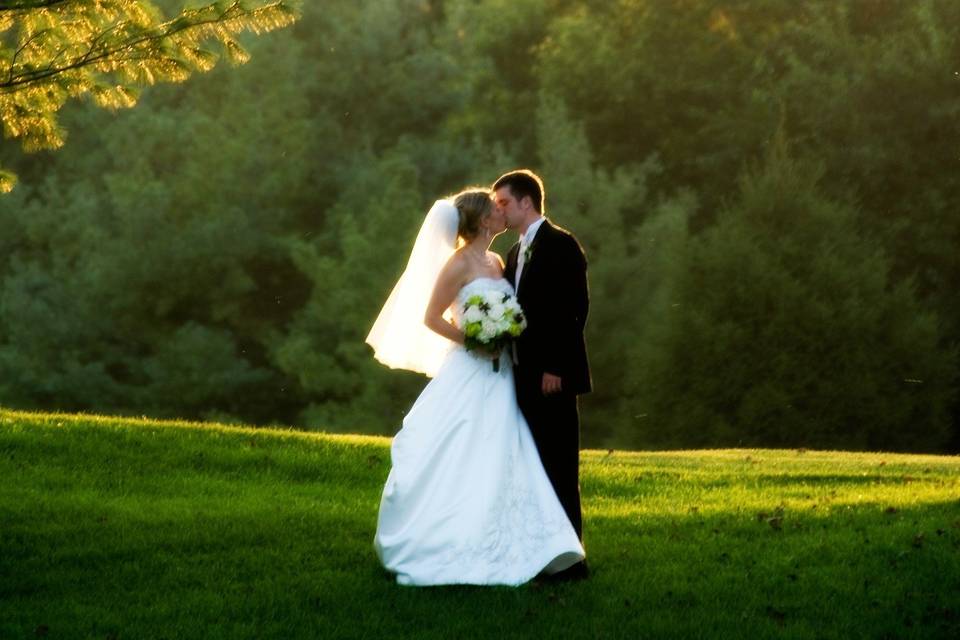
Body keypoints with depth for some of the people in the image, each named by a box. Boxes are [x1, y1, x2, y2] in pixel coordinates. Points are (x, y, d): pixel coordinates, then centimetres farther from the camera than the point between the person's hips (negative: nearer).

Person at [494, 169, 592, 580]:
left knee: (559, 469, -6)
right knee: (537, 469, 10)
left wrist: (555, 368, -20)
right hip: (525, 375, 9)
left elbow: (575, 308, -15)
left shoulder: (560, 245, -8)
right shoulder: (516, 253, 18)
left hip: (552, 376, -9)